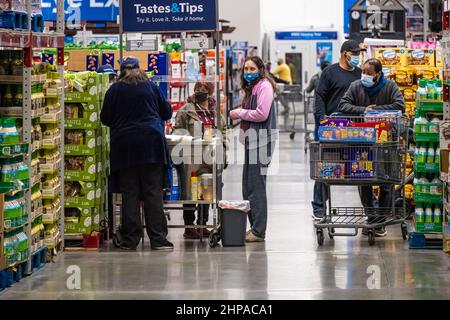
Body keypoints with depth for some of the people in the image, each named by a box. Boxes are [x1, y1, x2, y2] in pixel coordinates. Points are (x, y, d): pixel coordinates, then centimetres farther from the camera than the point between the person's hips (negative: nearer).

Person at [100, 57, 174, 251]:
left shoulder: (115, 90, 4)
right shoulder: (151, 87, 7)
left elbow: (105, 118, 9)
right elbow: (167, 113, 14)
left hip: (124, 145, 0)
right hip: (151, 142, 0)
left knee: (129, 193, 2)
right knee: (153, 192, -1)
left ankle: (130, 239, 1)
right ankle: (158, 238, -6)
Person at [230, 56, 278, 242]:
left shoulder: (264, 87, -10)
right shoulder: (252, 87, 20)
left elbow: (261, 114, -19)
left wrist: (240, 113, -8)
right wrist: (239, 113, 7)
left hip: (261, 141, -10)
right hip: (252, 140, 10)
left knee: (256, 188, -8)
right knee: (248, 188, 11)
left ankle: (258, 232, -4)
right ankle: (254, 227, 18)